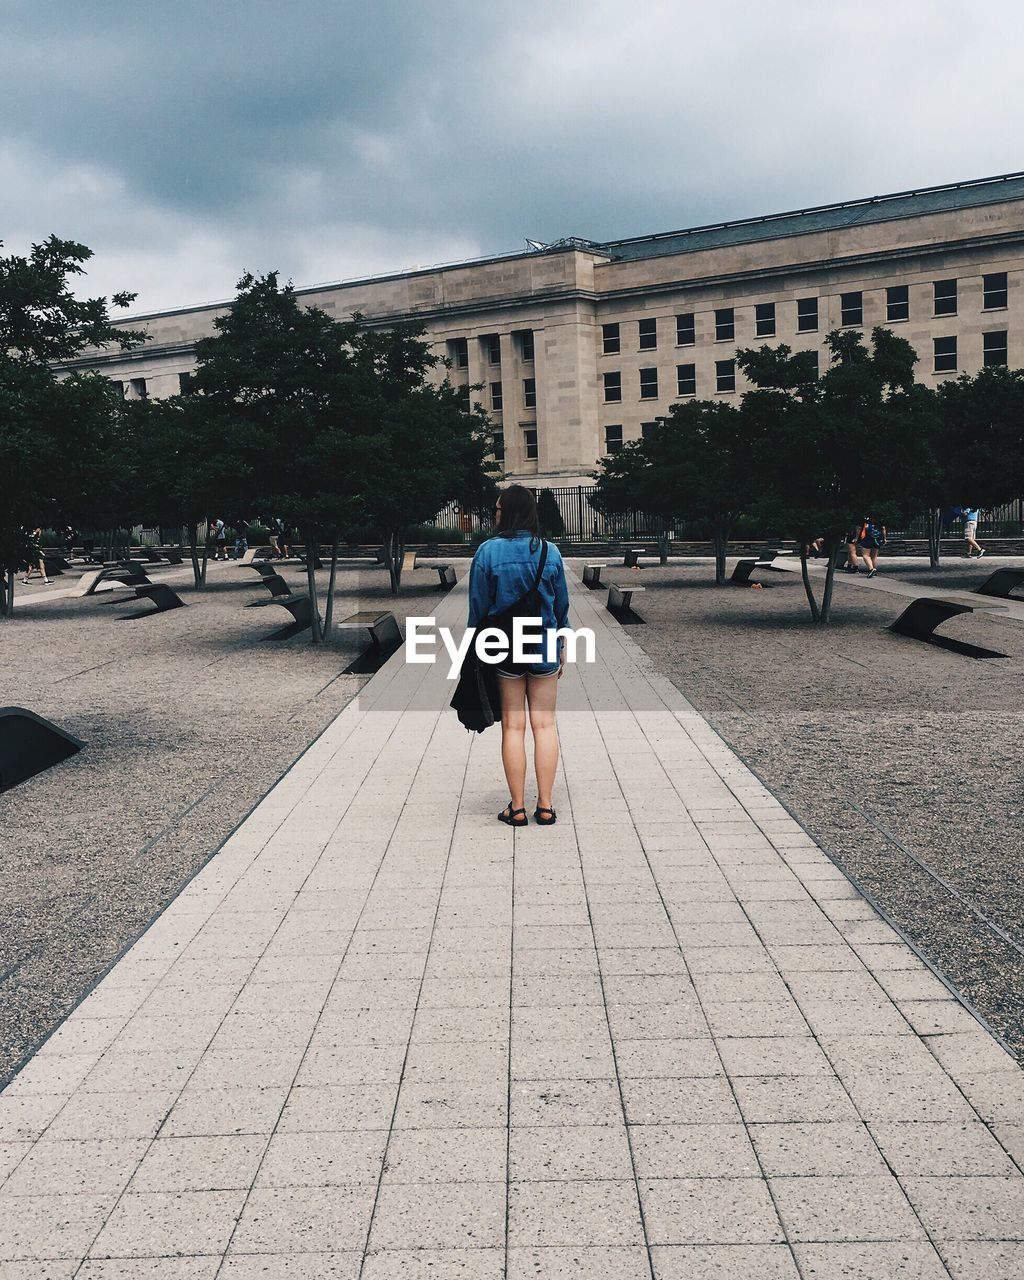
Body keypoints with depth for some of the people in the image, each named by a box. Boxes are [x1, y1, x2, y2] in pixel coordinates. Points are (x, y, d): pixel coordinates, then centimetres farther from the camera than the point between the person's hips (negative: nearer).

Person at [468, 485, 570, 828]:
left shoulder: (488, 551, -9)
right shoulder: (549, 552, -2)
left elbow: (478, 605, -5)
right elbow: (562, 604, 4)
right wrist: (561, 646, 15)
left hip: (504, 648, -1)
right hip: (544, 646, 1)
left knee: (513, 727, 5)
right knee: (545, 725, 6)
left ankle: (517, 808, 8)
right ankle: (545, 806, 7)